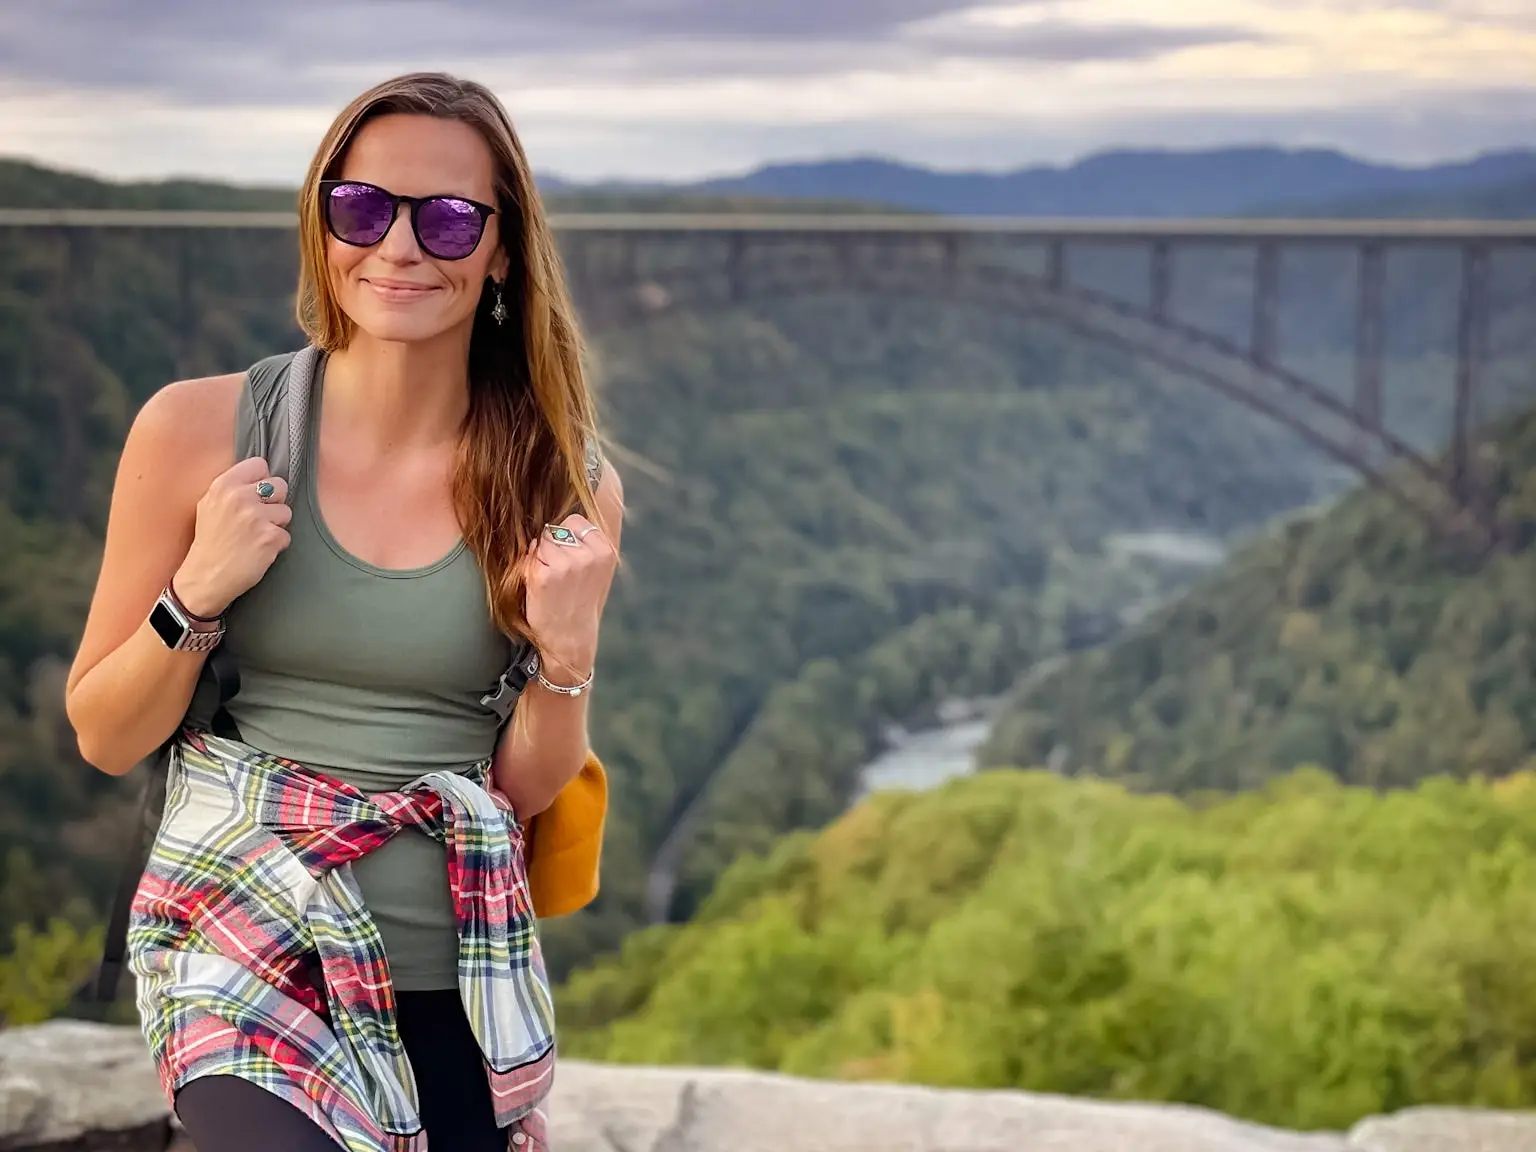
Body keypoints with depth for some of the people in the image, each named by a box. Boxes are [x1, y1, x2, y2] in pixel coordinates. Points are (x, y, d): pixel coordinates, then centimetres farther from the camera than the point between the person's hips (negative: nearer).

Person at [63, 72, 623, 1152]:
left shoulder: (569, 490, -2)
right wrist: (195, 598, -14)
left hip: (462, 973, 3)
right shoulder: (199, 430, -6)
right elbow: (104, 739, 2)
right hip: (246, 944, -2)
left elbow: (521, 794, 5)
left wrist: (568, 659, -13)